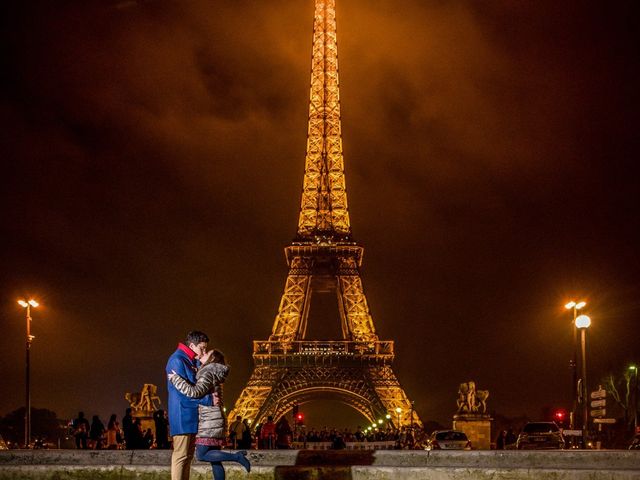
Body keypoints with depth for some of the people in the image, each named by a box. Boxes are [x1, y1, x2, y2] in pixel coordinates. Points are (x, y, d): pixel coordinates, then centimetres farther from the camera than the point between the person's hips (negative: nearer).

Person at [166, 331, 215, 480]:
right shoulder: (177, 360, -12)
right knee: (181, 455, -10)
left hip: (193, 415, 10)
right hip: (182, 415, -10)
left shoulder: (193, 362, 18)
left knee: (188, 455, 11)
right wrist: (209, 400, -19)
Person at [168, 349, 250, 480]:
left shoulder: (208, 373, -10)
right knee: (214, 459, 5)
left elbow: (195, 392, -23)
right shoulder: (214, 374, 19)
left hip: (209, 421, -9)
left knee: (202, 455, -12)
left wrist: (175, 379, -16)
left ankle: (237, 456, -14)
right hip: (212, 421, 9)